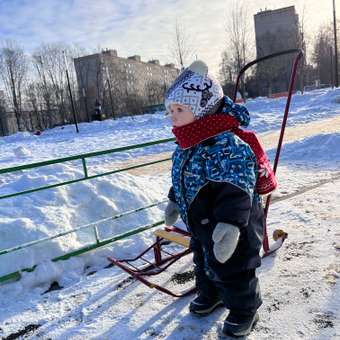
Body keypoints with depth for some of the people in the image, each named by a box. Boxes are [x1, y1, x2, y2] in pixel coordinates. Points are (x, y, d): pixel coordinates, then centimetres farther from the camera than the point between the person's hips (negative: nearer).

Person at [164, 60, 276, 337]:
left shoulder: (226, 144, -30)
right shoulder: (186, 146, 2)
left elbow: (235, 189, -37)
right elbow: (182, 178, 18)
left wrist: (230, 223, -44)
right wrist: (175, 201, 26)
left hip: (233, 227, -9)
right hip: (201, 223, 9)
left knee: (232, 269, 9)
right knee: (204, 262, 26)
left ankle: (244, 310, 34)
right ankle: (210, 295, 52)